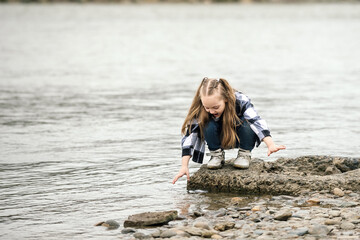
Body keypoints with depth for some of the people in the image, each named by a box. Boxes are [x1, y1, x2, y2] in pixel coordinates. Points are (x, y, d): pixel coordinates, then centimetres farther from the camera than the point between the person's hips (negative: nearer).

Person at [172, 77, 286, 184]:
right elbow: (190, 135, -28)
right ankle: (217, 155, -6)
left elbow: (256, 121, -40)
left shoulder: (240, 101, -31)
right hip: (220, 140, 1)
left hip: (241, 139, -1)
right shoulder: (200, 110, -27)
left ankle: (244, 154, -9)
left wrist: (271, 145, -56)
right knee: (209, 125, -31)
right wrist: (184, 166, -35)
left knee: (245, 123, -34)